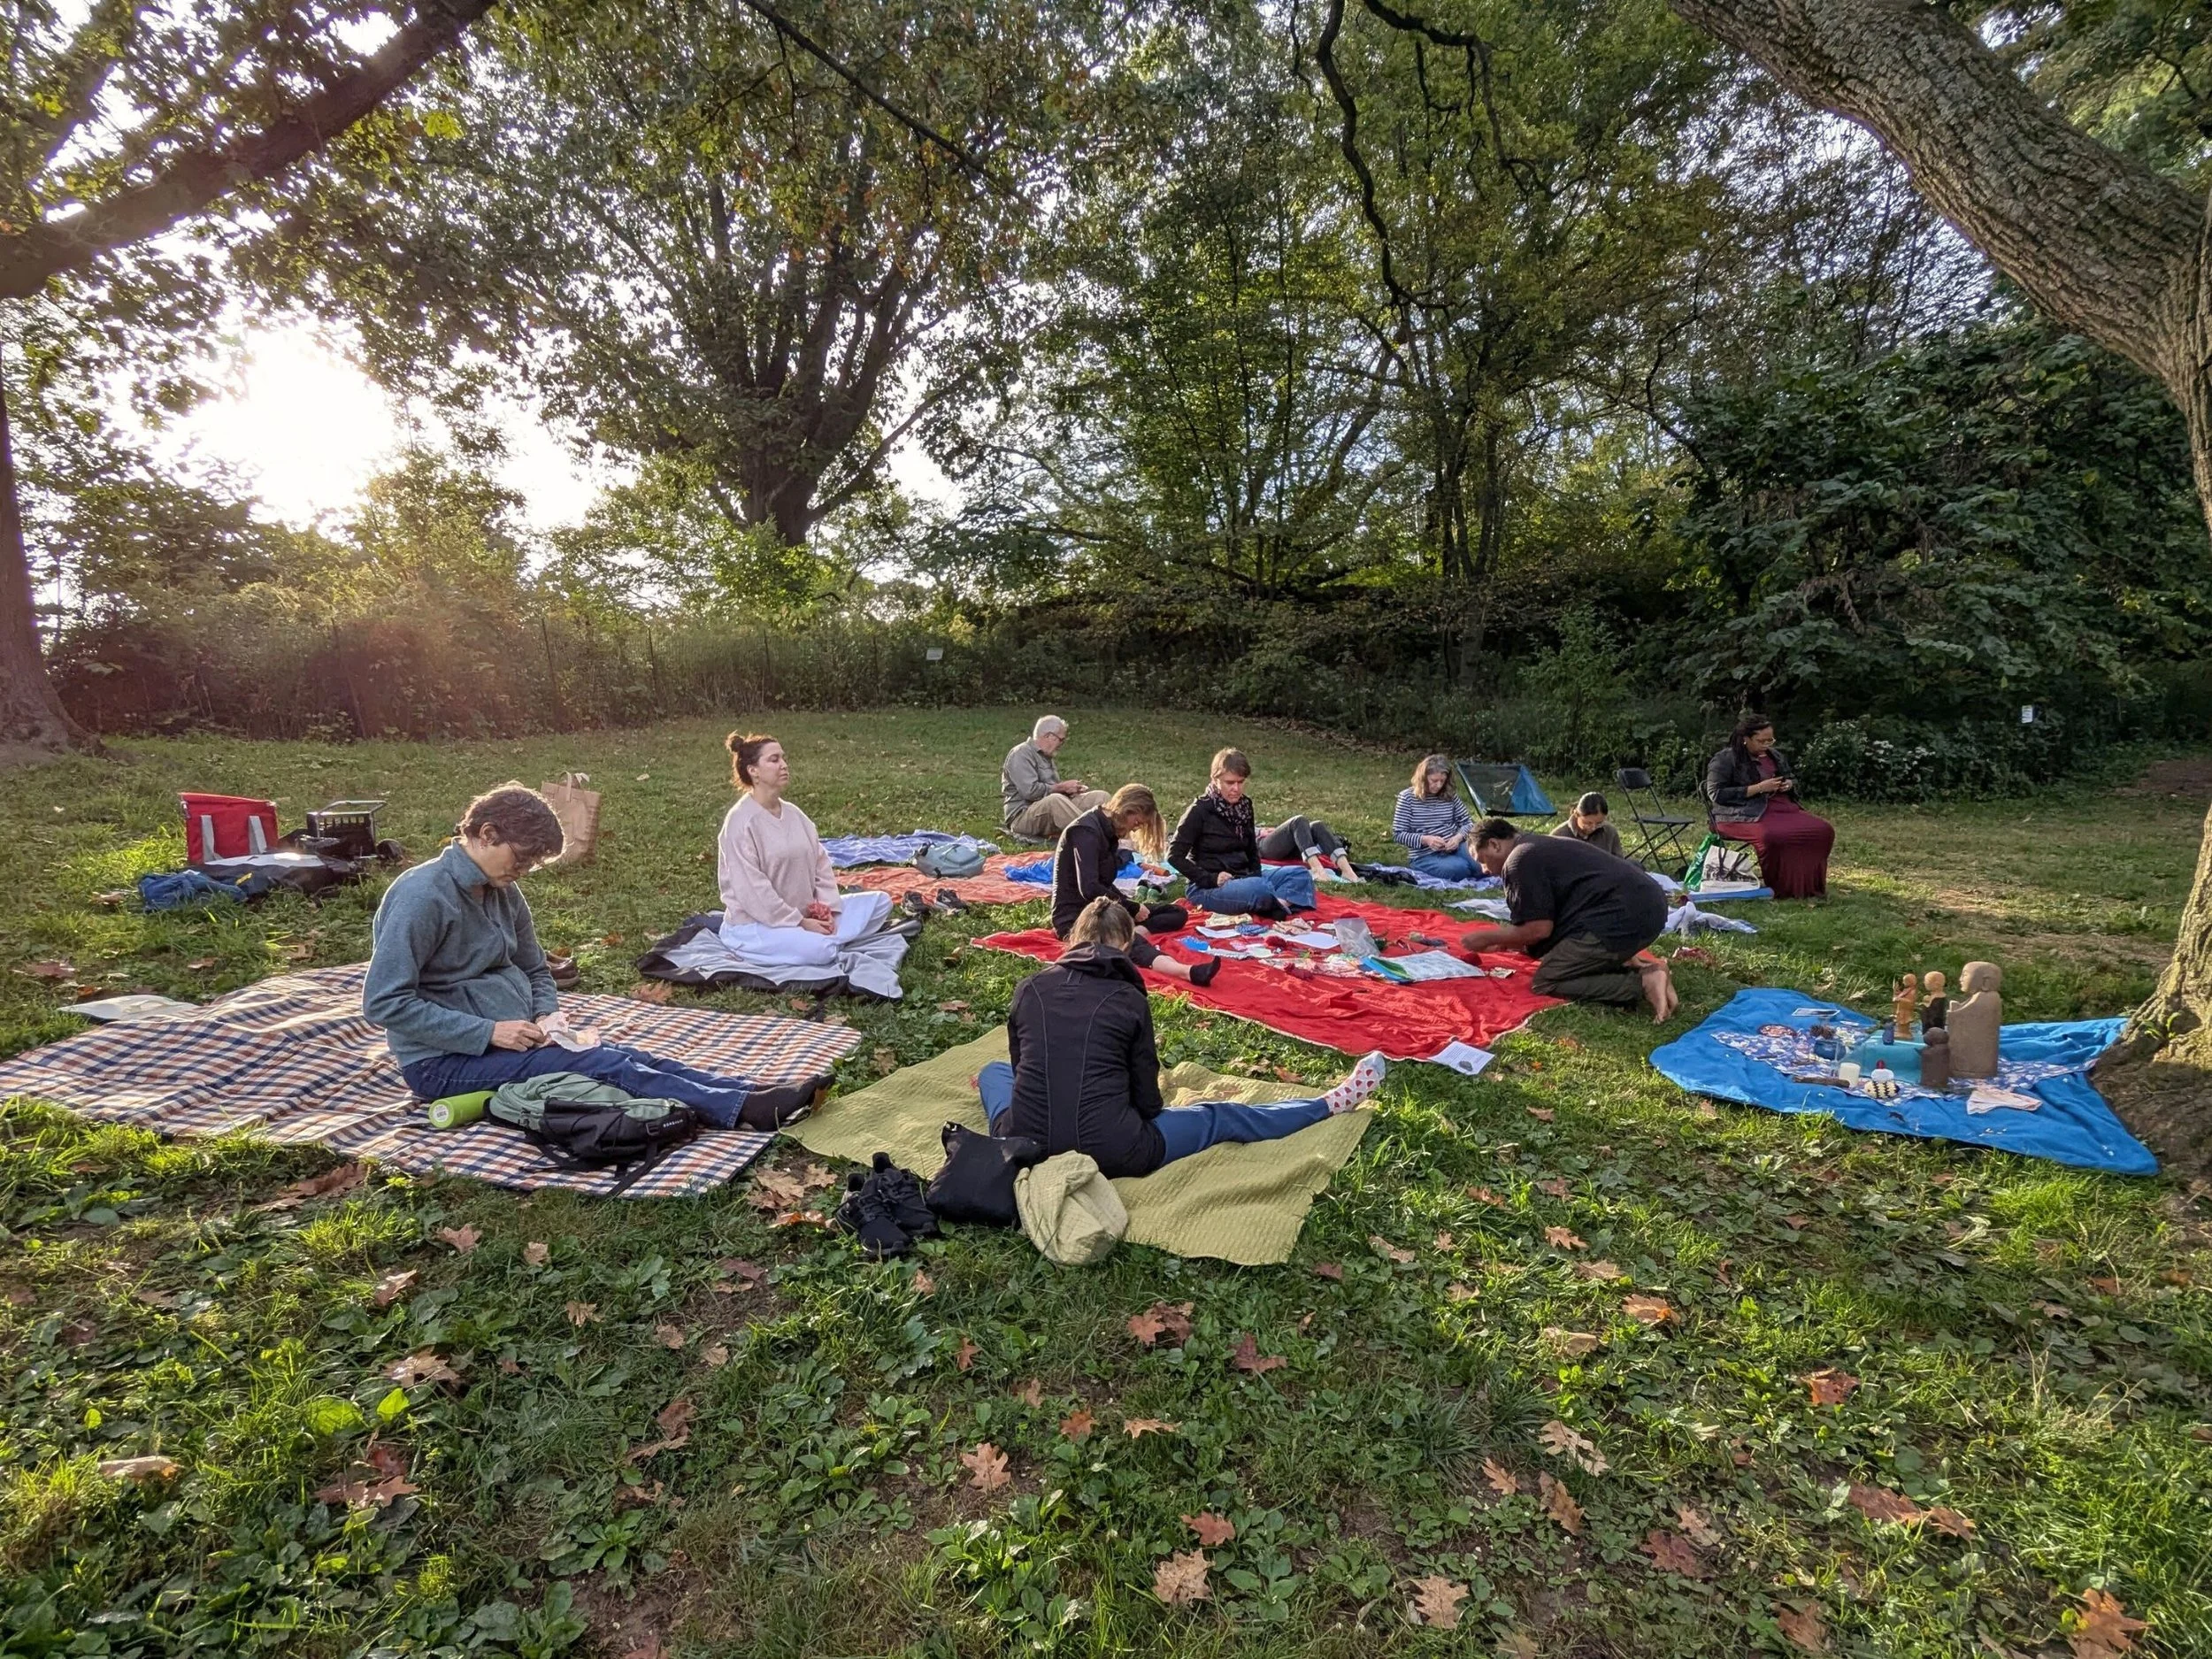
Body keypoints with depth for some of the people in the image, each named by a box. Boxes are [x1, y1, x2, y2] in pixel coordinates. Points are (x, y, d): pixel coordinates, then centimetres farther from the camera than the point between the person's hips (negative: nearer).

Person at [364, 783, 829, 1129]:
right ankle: (746, 1109, -37)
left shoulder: (503, 893, 7)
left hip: (509, 1038, 7)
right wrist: (490, 1032, -24)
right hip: (445, 1061, -7)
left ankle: (755, 1095, -29)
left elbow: (535, 970, 17)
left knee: (626, 1057, -16)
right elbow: (384, 1002, -22)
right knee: (600, 1065, -26)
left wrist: (545, 1015, -4)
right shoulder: (422, 896, -19)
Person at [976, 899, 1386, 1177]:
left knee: (994, 1070, 32)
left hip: (1025, 1145, 3)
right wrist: (1145, 1114, 25)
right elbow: (1147, 1098, 2)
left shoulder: (1030, 989, 1)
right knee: (1221, 1118, 16)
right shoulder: (1129, 998, -5)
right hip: (1108, 1154, -2)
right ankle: (1331, 1104, 32)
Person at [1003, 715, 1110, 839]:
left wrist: (1071, 788, 8)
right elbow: (1030, 791, -20)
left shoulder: (1045, 756, 23)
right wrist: (1062, 787, -10)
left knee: (1100, 796, -7)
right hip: (1023, 817, -9)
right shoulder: (1021, 754, -7)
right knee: (1055, 800, -41)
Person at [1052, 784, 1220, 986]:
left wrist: (1131, 904, 0)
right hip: (1074, 916, -10)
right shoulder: (1086, 831, -16)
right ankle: (1188, 971, -64)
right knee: (1124, 939, -39)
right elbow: (1089, 888, -26)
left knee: (1178, 913, 1)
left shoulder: (1107, 831, 14)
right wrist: (1132, 908, -15)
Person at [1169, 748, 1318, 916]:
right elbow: (1174, 856, -13)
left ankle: (1279, 903, -27)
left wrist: (1256, 874, 1)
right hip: (1206, 889, -8)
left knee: (1300, 874, -4)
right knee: (1259, 889, -35)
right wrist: (1211, 879, -18)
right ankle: (1284, 901, -8)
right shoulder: (1200, 810, -12)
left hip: (1243, 878, 8)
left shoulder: (1244, 806, 8)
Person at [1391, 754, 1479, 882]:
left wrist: (1458, 837, -12)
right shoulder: (1407, 797, -6)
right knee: (1459, 869, -33)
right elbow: (1398, 834, -7)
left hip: (1454, 847, 4)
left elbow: (1467, 822, 11)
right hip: (1425, 855, -4)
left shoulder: (1450, 795, 6)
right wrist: (1425, 839, -21)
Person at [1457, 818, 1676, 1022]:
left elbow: (1539, 929, -9)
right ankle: (1632, 966, 9)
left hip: (1622, 917, -10)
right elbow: (1548, 922, 29)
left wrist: (1489, 938, 5)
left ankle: (1642, 982, -10)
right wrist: (1504, 943, 30)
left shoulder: (1520, 861, -7)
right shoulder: (1541, 847, 24)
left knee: (1545, 984, -3)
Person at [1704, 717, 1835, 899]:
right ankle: (1781, 889, -20)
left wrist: (1789, 784, 6)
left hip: (1783, 808, 7)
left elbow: (1793, 778, 34)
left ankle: (1809, 886, -6)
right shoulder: (1724, 760, -4)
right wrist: (1758, 788, -16)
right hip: (1744, 814, -7)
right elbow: (1716, 794, -13)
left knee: (1824, 830, -15)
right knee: (1772, 836, -39)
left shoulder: (1775, 755, 20)